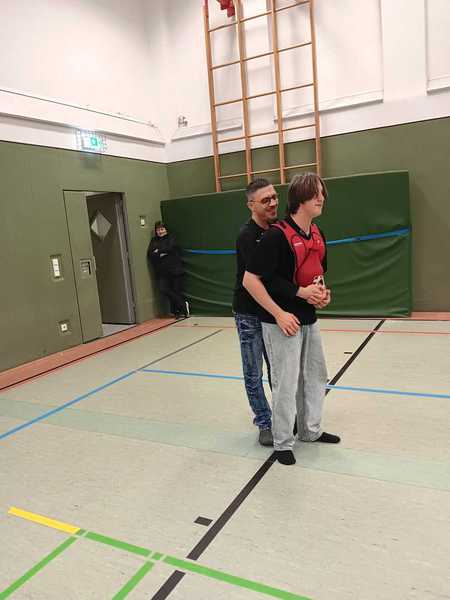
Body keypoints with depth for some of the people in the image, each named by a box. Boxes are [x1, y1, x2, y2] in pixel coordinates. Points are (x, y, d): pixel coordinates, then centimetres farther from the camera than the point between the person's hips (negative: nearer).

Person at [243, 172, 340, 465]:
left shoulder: (318, 235, 6)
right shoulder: (277, 235, -20)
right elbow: (250, 280, -21)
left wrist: (323, 293, 0)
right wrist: (279, 314, -21)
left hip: (309, 319, 9)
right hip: (282, 322, -8)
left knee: (316, 376, 20)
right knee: (286, 384, 2)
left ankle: (311, 430, 40)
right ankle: (283, 443, 24)